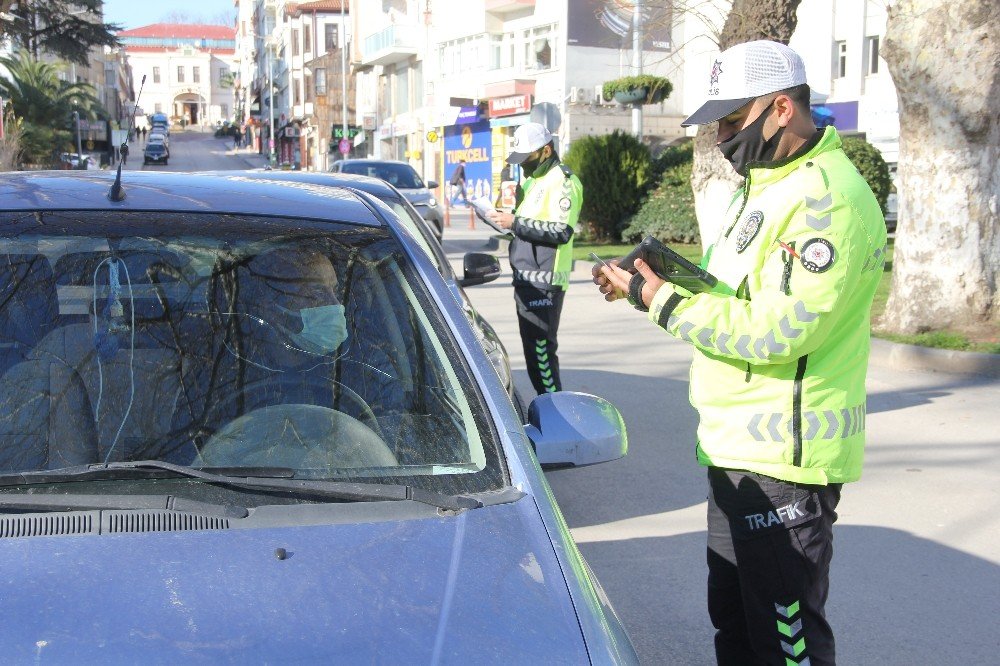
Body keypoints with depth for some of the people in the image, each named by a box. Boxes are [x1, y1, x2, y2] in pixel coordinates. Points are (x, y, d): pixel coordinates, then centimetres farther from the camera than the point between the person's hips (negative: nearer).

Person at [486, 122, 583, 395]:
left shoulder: (562, 181, -11)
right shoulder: (532, 180, 20)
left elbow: (562, 230, -22)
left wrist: (516, 223, -22)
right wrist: (507, 219, 9)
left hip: (544, 282, -10)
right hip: (527, 279, 10)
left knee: (540, 348, -11)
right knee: (532, 345, 14)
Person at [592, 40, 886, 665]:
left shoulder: (828, 201, -19)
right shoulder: (765, 184, 14)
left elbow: (776, 332, -26)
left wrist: (658, 298, -20)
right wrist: (674, 275, 1)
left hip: (785, 459, -10)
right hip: (738, 448, 10)